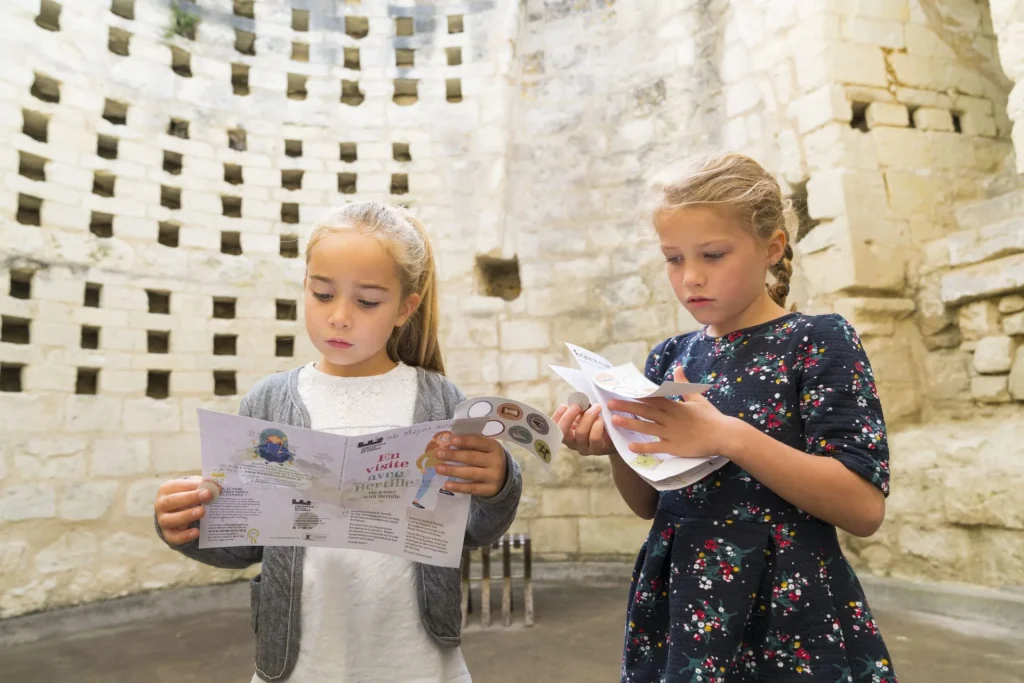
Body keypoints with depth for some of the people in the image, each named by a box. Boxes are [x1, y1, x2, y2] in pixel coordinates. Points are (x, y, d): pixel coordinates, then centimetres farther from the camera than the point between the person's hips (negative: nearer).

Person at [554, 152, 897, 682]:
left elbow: (865, 509, -16)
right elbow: (650, 505, 8)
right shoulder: (669, 359, 3)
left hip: (790, 610, -4)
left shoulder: (819, 341, -8)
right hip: (677, 604, 5)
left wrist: (727, 436, -27)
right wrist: (617, 446, -12)